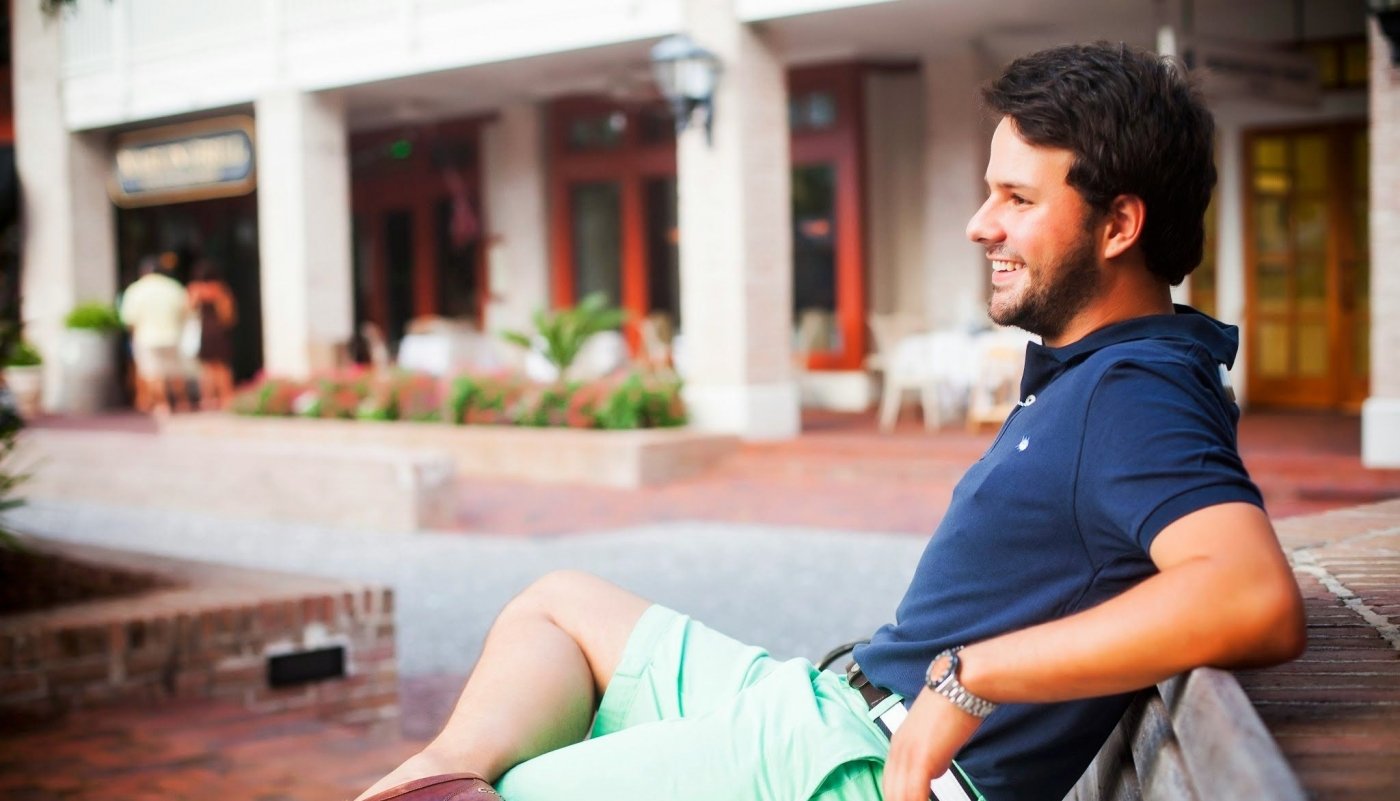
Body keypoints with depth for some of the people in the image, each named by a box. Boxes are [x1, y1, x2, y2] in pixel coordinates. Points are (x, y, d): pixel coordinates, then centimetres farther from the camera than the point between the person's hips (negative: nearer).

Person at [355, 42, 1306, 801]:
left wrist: (967, 677, -32)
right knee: (563, 603, 16)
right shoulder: (1079, 373, 12)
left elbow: (1260, 602, -38)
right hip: (832, 696, 11)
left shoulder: (1136, 394, -20)